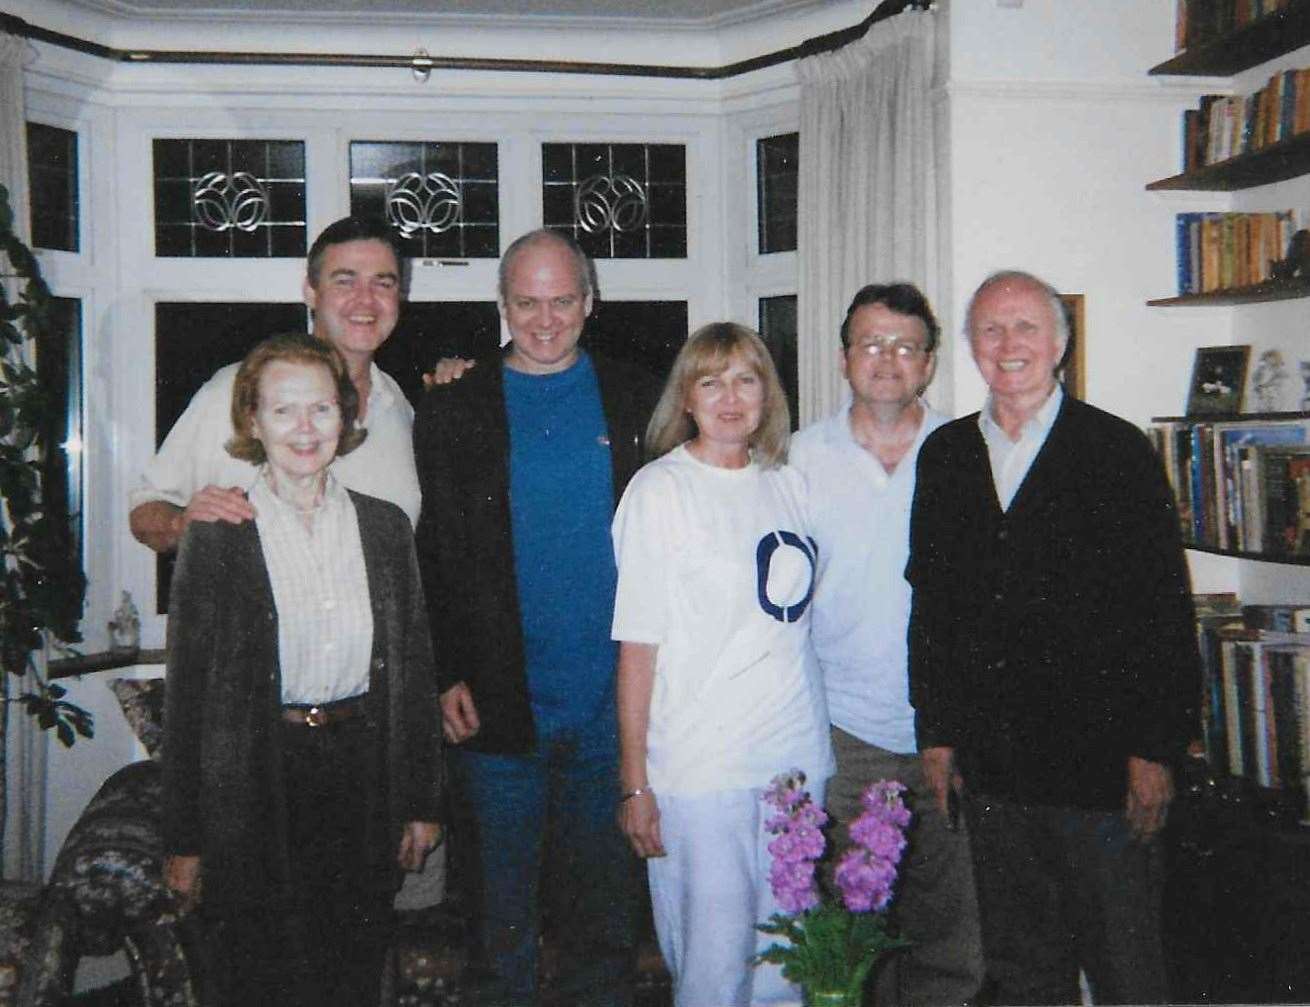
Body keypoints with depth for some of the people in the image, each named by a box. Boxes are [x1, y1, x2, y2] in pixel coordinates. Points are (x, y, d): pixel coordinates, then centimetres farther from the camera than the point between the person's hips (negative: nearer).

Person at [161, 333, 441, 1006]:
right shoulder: (217, 536, -5)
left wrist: (421, 803, 8)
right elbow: (187, 690, -4)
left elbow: (413, 668, 9)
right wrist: (183, 840, -3)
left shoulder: (385, 527, 5)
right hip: (257, 781, -3)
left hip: (362, 772, 3)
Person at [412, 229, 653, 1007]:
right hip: (499, 704, -1)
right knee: (506, 896, 11)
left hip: (612, 701, 1)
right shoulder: (453, 411, 3)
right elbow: (429, 557, 2)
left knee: (606, 892, 14)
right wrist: (445, 674, -6)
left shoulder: (637, 402, 5)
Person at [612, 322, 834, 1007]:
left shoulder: (788, 483, 9)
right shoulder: (659, 490, -5)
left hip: (797, 756, 5)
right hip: (697, 765, -4)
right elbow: (637, 645, -8)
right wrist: (633, 783, -9)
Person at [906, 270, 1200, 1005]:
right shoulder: (945, 456, 9)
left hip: (1101, 767, -4)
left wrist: (1155, 751, -10)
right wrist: (937, 732, 9)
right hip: (992, 770, 4)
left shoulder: (1119, 451, -4)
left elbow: (1165, 610, -6)